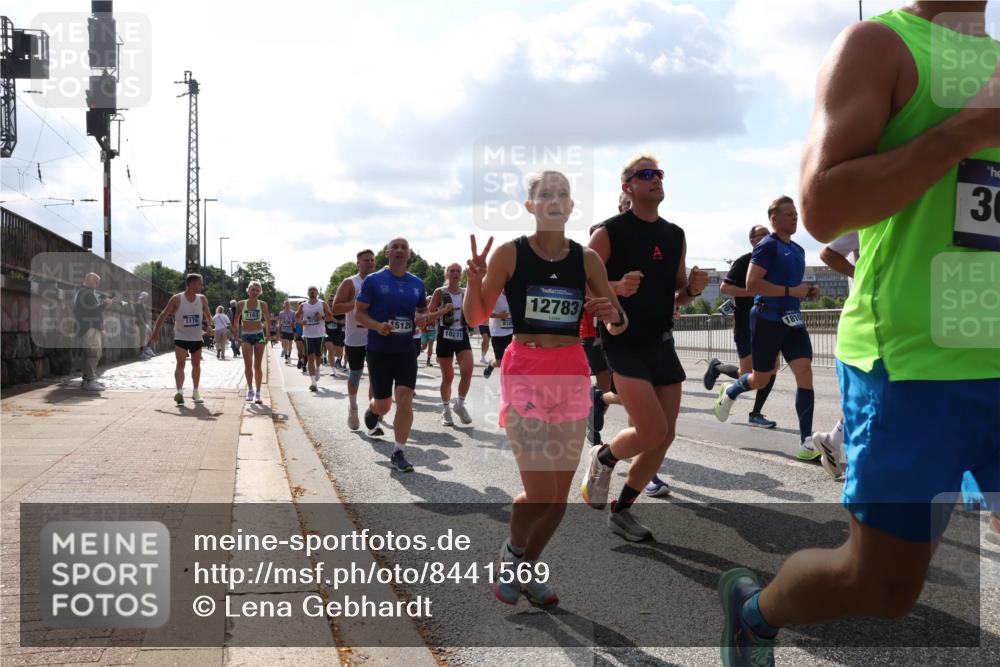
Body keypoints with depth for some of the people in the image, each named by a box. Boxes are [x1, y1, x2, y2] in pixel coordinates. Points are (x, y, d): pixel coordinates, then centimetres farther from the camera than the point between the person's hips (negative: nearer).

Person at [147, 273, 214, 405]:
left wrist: (208, 324, -11)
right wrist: (155, 332, -8)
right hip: (181, 337, -4)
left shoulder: (202, 299, -2)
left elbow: (208, 316, 10)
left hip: (196, 338, 4)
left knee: (196, 365, 12)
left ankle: (196, 392, 25)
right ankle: (179, 392, -21)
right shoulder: (177, 299, -12)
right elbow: (163, 315, -7)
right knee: (180, 364, -15)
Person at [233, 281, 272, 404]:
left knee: (257, 366, 3)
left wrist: (268, 333, 12)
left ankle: (258, 393, 11)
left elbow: (267, 319, 13)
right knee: (248, 364, -12)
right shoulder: (241, 304, 0)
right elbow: (236, 321, 9)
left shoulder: (262, 304, 0)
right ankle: (250, 389, 3)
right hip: (246, 336, 0)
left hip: (259, 336, 0)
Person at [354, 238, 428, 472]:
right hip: (379, 350, -2)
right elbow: (359, 312, -5)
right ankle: (371, 411, 45)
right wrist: (378, 326, -23)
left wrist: (422, 318, -7)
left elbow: (423, 310, 18)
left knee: (405, 400, -9)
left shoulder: (417, 283, 5)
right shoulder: (373, 280, -6)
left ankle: (398, 453, 2)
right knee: (383, 404, 6)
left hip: (406, 350, 2)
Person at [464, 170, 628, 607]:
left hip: (572, 375, 4)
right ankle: (511, 552, 22)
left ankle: (529, 567, 31)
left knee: (561, 492, 7)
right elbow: (475, 318, 1)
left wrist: (613, 317, -14)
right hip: (524, 373, -3)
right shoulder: (509, 253, -3)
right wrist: (475, 278, -17)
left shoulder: (588, 259, 5)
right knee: (539, 490, -9)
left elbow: (618, 325, 9)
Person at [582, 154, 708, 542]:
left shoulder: (675, 236, 12)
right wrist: (617, 287, -25)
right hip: (625, 345, -7)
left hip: (662, 343, 7)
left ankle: (621, 511, 21)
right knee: (652, 430, -18)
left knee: (666, 435, 6)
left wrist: (692, 289, -3)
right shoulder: (609, 233, -7)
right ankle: (603, 459, 14)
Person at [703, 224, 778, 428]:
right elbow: (724, 288, -16)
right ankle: (717, 367, 24)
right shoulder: (743, 262, -8)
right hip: (745, 325, -6)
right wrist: (752, 292, -22)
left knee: (772, 369, -3)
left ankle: (756, 414, 7)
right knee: (747, 375, -6)